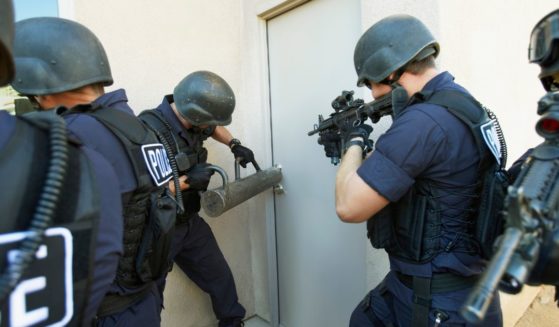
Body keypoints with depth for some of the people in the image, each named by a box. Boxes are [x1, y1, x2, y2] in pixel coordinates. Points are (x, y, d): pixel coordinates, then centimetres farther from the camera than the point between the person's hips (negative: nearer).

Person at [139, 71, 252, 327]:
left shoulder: (192, 121, -3)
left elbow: (215, 128, 22)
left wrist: (235, 145, 7)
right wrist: (187, 181, -28)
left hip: (190, 222, 8)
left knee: (221, 277, 19)